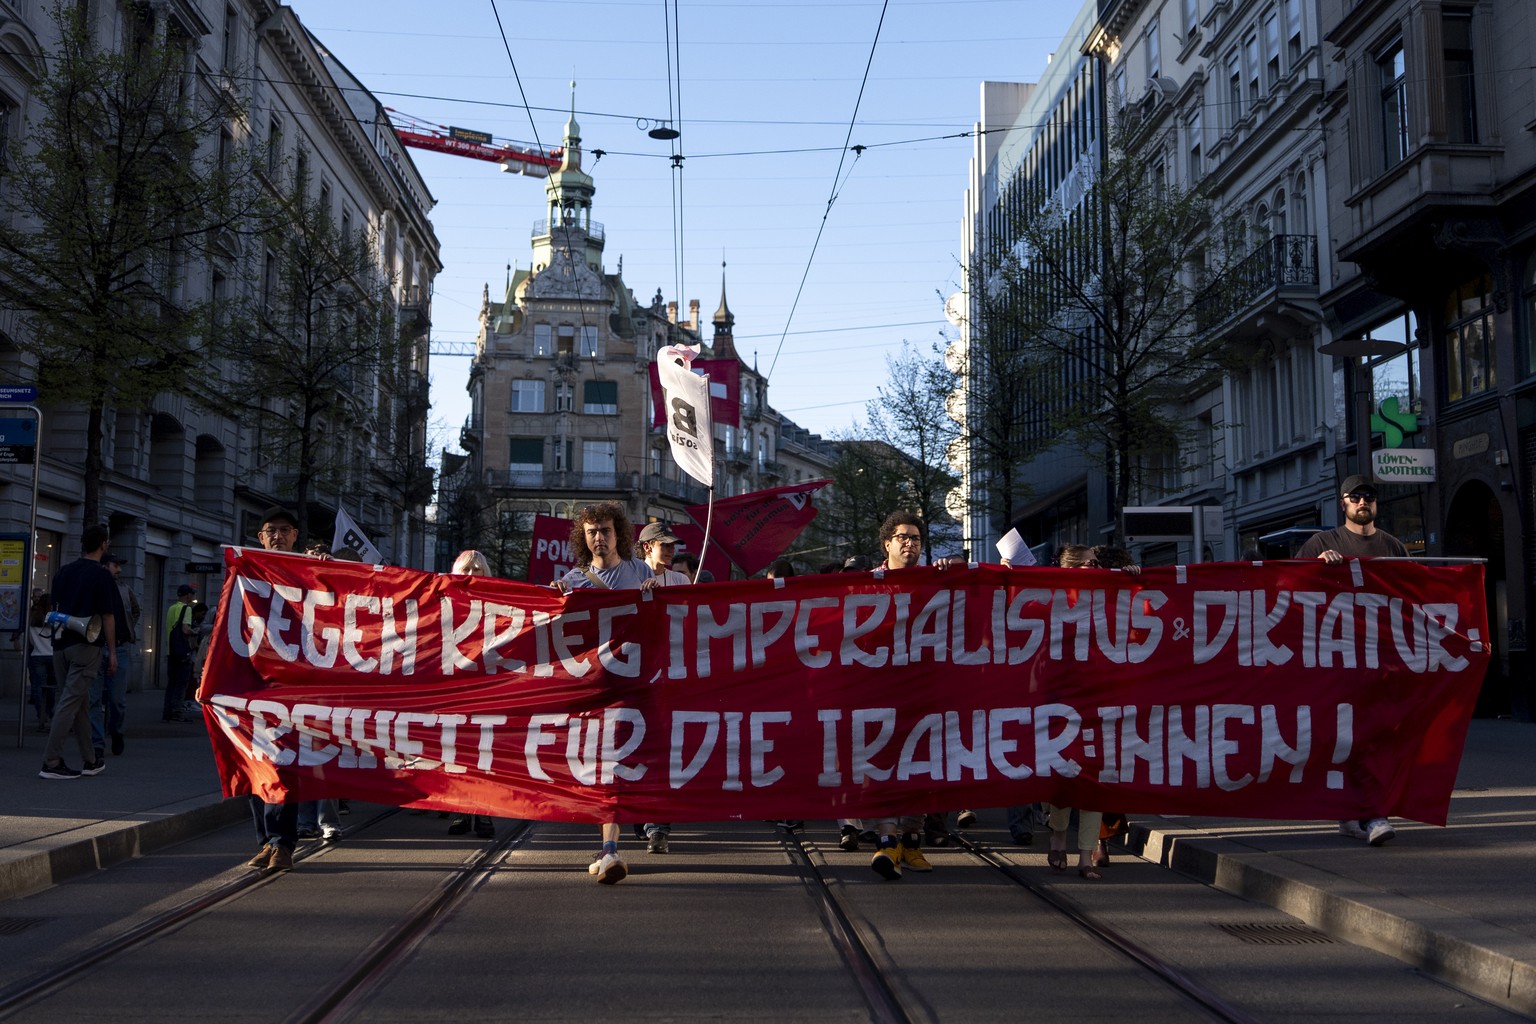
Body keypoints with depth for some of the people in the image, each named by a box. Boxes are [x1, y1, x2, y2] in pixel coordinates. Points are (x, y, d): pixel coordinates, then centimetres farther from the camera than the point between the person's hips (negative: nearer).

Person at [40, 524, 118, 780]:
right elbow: (107, 617, -9)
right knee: (70, 703, -7)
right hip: (86, 646, -7)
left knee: (80, 703, 13)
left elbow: (56, 608, 16)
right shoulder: (101, 575, -9)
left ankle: (91, 760, 20)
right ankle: (51, 762, -11)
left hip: (61, 644, 7)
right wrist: (112, 652, -3)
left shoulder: (64, 572, 11)